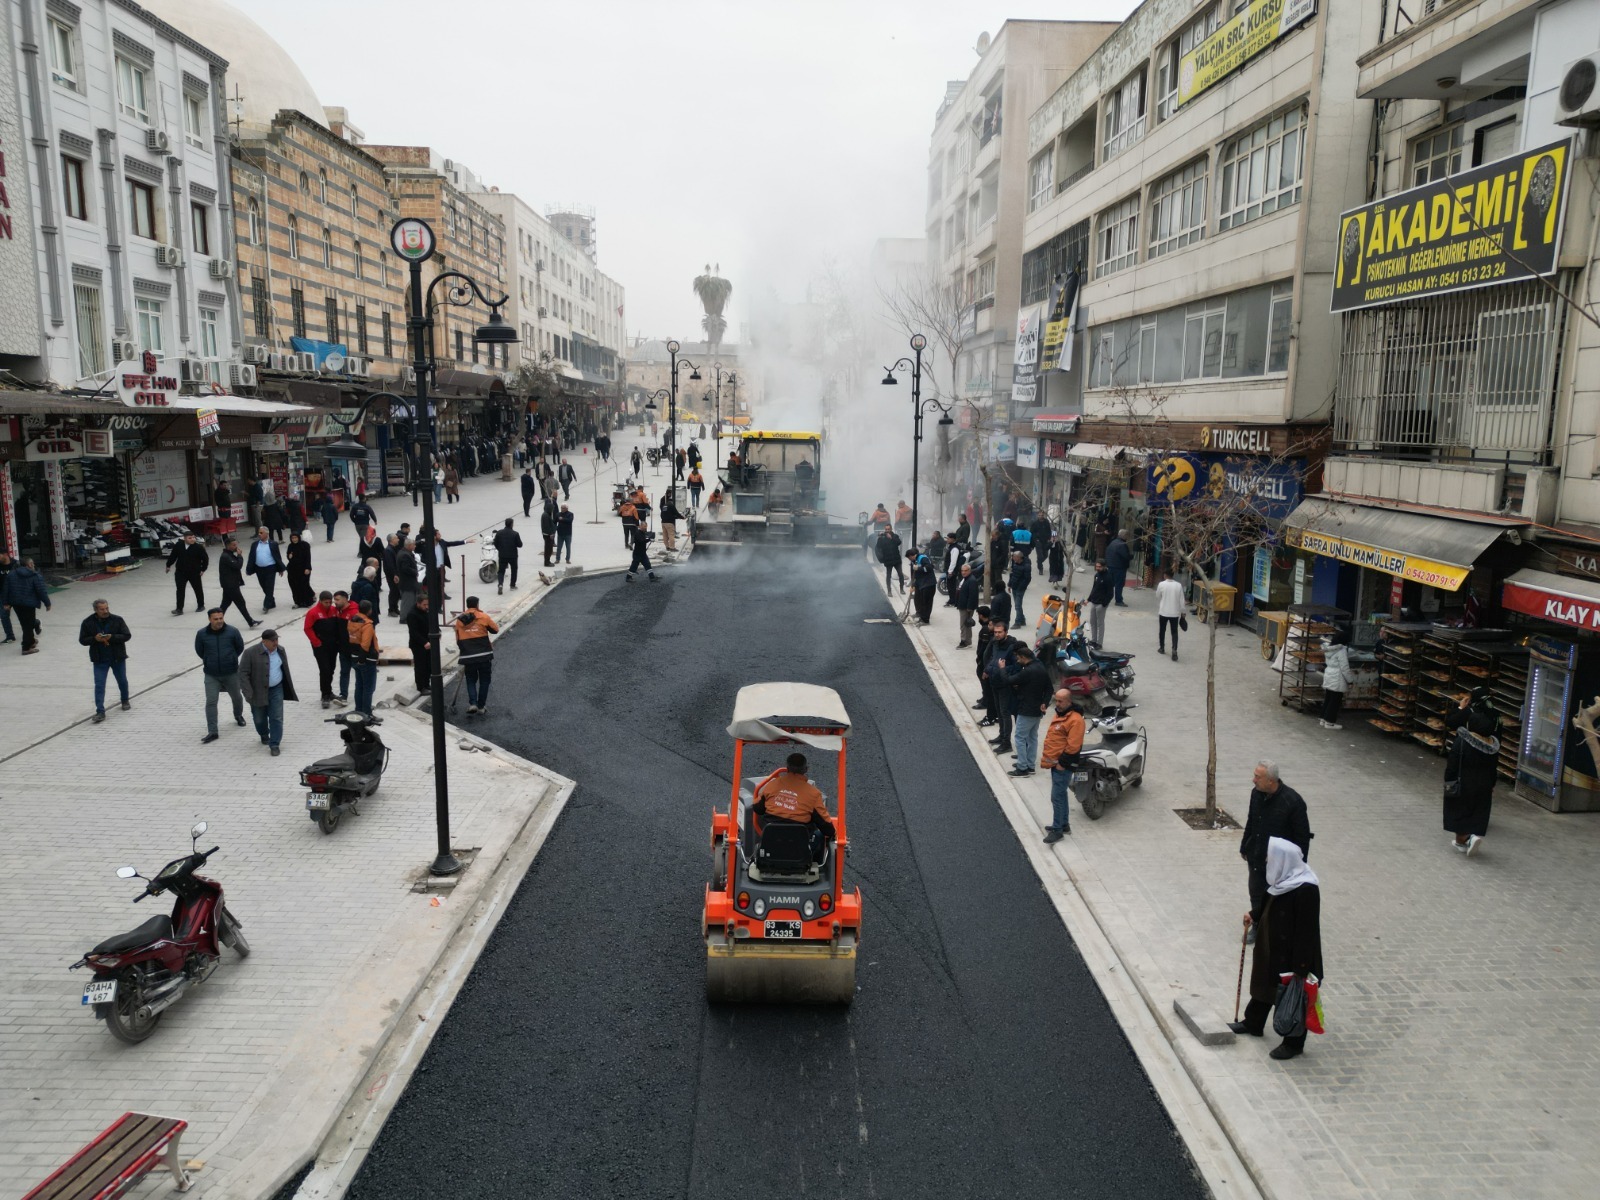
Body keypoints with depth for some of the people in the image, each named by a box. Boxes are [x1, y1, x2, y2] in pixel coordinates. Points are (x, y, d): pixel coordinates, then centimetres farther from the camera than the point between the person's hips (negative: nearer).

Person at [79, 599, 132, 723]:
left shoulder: (117, 620, -8)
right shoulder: (88, 622, -6)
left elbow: (127, 635, -8)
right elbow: (82, 640, -1)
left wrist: (112, 637, -25)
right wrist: (95, 639, -21)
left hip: (118, 658, 1)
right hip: (99, 660, 0)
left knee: (122, 681, 17)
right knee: (99, 685, -7)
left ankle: (125, 701, 42)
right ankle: (100, 712, -7)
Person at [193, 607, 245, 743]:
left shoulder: (232, 631, -11)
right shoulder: (201, 634, -9)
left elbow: (240, 648, 4)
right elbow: (199, 651, 8)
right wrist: (210, 661, 13)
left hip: (231, 673, 0)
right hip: (211, 675, 0)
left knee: (236, 697, 19)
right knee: (211, 702, -6)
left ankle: (238, 716, 48)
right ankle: (212, 732, -2)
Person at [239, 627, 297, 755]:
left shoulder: (280, 650, 1)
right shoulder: (251, 653, -15)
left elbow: (285, 670, 12)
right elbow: (243, 673, -14)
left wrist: (289, 690, 14)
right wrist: (248, 694, -18)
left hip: (276, 689, 2)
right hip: (258, 692, -2)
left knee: (276, 718, -4)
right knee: (259, 719, 14)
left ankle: (275, 744, 2)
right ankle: (264, 735, 40)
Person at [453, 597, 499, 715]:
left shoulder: (459, 620, 4)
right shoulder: (484, 617, -5)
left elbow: (458, 640, 8)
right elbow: (496, 629, 6)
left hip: (468, 657, 2)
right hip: (484, 656, -2)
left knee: (471, 681, 17)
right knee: (484, 681, 13)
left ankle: (472, 703, -1)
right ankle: (481, 706, 14)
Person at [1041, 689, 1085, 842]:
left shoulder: (1075, 720, -20)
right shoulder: (1059, 714, 11)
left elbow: (1073, 746, -24)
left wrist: (1062, 763, -21)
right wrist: (1050, 758, 20)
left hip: (1063, 765, -10)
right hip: (1055, 762, 10)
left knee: (1057, 797, -7)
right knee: (1061, 794, 19)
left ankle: (1057, 829, 0)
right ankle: (1064, 824, 30)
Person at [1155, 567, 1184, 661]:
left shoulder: (1161, 584, -10)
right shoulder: (1179, 585, -5)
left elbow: (1157, 597, 4)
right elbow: (1181, 600, -2)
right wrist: (1182, 612, 7)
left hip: (1163, 612, -1)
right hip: (1175, 613, 1)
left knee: (1162, 630, 17)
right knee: (1174, 632, 5)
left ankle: (1162, 648, 30)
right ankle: (1174, 650, -10)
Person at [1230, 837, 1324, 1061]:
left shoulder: (1306, 890, -29)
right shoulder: (1283, 879, -2)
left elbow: (1307, 931, -25)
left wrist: (1301, 966, -22)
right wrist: (1254, 916, 8)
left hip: (1291, 955, -9)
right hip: (1271, 948, 9)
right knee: (1263, 984, 25)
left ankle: (1294, 1043, 27)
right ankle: (1253, 1023, 45)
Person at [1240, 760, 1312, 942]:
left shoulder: (1293, 802, -24)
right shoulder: (1256, 793, -5)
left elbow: (1303, 836, -15)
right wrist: (1244, 847, 17)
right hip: (1256, 857, 6)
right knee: (1256, 895, 18)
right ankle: (1257, 926, 37)